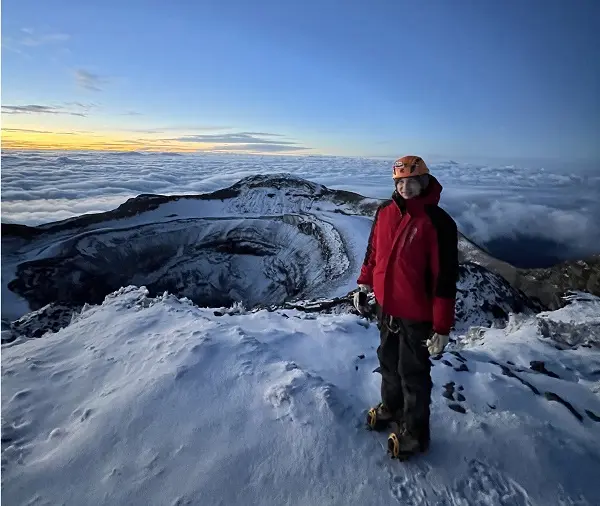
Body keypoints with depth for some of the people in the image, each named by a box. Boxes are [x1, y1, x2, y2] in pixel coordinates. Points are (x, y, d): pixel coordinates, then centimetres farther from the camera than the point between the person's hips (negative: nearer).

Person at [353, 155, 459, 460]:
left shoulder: (437, 222, -19)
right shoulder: (385, 212, 0)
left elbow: (445, 278, -19)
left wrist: (442, 328, -18)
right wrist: (364, 285, 15)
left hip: (416, 315, -6)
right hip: (386, 308, 6)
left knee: (413, 374, 12)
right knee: (389, 363, 24)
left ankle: (415, 433, 35)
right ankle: (391, 407, 50)